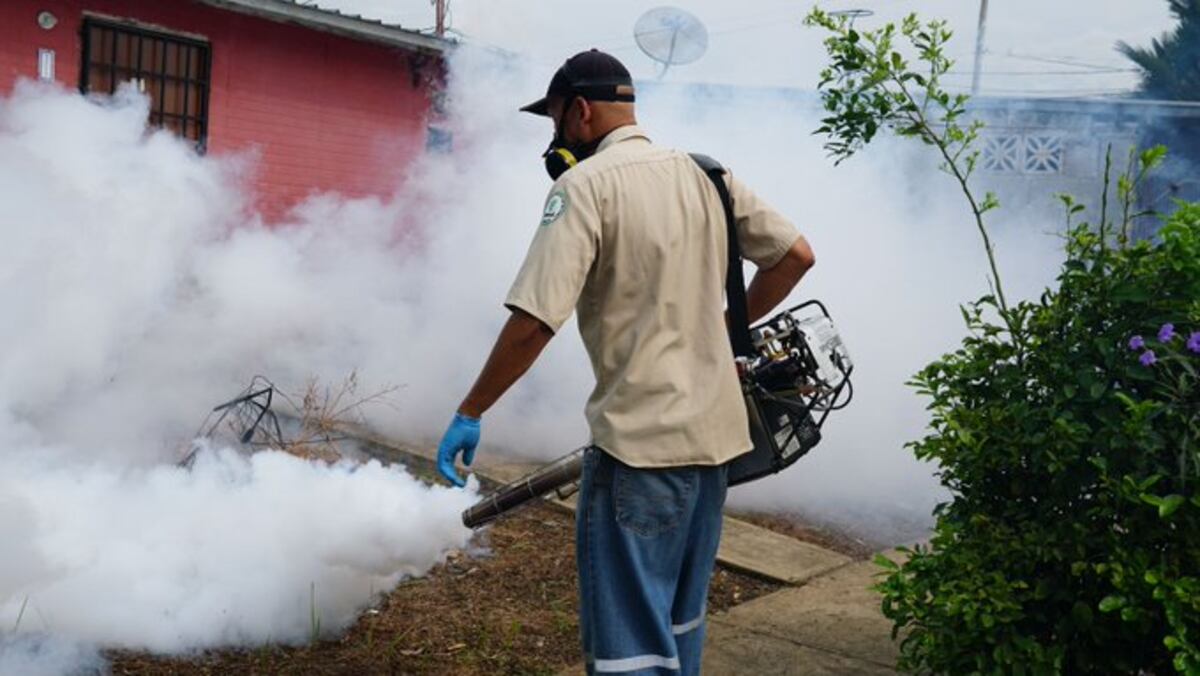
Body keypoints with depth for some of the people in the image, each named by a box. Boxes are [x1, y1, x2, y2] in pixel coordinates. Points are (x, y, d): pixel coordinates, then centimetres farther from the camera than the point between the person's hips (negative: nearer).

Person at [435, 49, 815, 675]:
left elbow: (532, 322, -19)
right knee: (679, 619, 21)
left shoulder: (586, 185, -11)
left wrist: (468, 414, -10)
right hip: (714, 431, 8)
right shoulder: (705, 174, 10)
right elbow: (796, 255, 12)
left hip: (642, 440, -8)